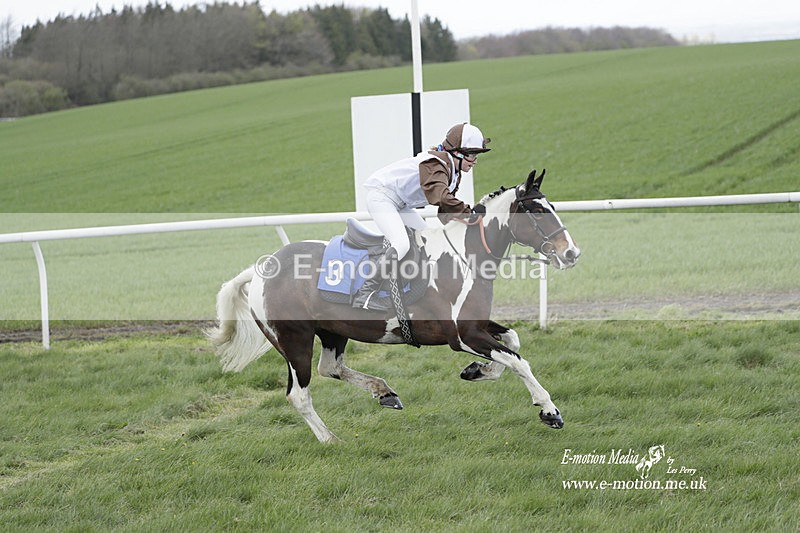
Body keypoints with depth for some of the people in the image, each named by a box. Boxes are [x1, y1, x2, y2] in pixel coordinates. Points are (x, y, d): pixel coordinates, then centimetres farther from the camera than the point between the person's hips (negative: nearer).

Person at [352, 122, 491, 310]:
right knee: (401, 244, -27)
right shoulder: (434, 164, -26)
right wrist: (469, 213, -36)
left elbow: (445, 212, 8)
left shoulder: (454, 173, 7)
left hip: (400, 203, 11)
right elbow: (441, 197, -42)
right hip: (381, 196, -11)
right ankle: (363, 296, -28)